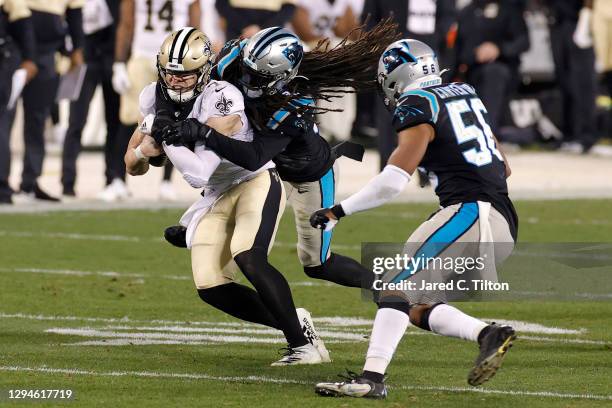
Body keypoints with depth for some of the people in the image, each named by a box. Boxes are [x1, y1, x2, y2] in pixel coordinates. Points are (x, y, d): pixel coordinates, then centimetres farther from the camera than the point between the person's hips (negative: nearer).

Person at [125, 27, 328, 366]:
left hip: (256, 182, -7)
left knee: (248, 258, -30)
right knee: (210, 287, -6)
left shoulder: (222, 101, -27)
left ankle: (302, 342, -22)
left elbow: (199, 173, -32)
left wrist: (167, 135, -32)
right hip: (217, 196, 7)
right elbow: (133, 166, 1)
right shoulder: (154, 99, -7)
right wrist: (143, 151, -21)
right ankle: (293, 323, 6)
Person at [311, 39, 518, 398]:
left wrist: (340, 211, -5)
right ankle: (488, 334, -7)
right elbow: (504, 168, 27)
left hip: (470, 213, -8)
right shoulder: (466, 95, 21)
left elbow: (394, 180, -13)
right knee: (416, 307, 12)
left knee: (397, 286, -15)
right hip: (504, 224, 8)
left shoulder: (417, 107, -3)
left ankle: (372, 377, -29)